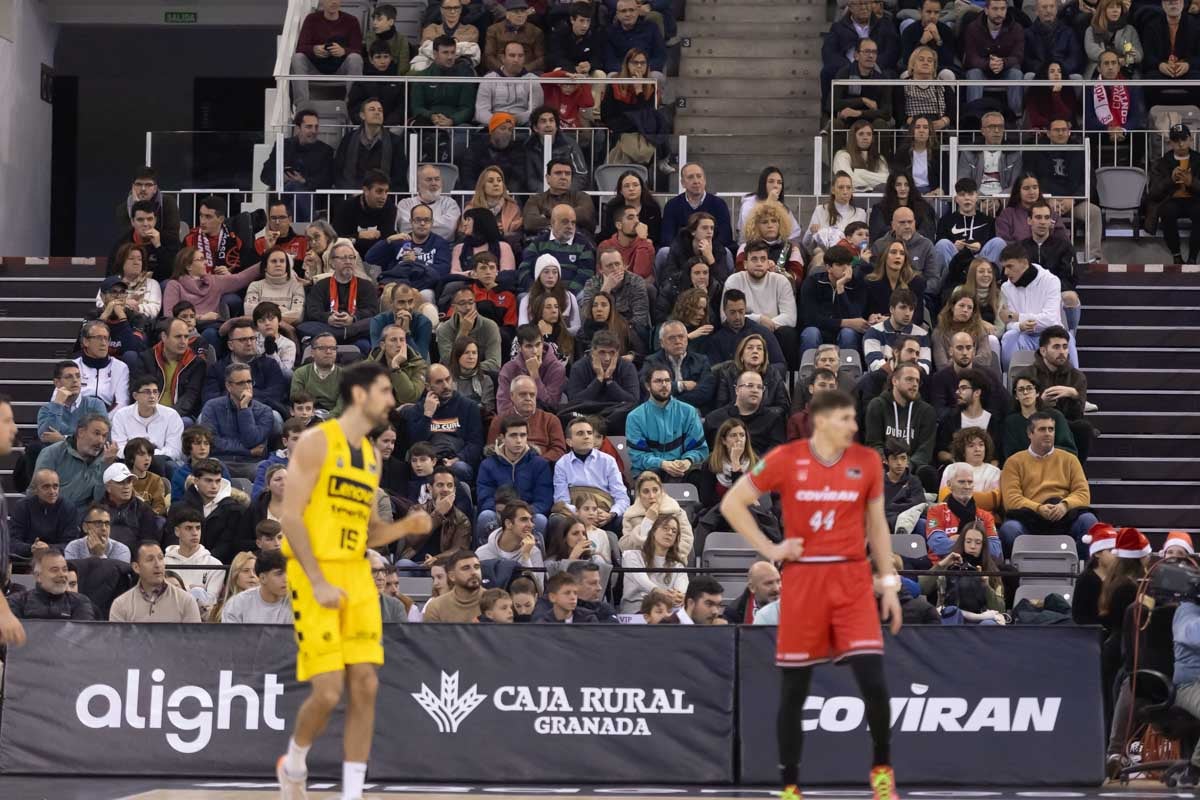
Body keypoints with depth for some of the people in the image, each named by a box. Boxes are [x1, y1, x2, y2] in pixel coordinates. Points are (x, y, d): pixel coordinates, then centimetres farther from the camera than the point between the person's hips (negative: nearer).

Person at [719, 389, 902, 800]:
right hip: (802, 580, -1)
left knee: (873, 681, -9)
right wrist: (769, 549, -4)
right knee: (794, 689, 4)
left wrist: (889, 582, 8)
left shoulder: (867, 462, 3)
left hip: (852, 580, 1)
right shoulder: (785, 459, -5)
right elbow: (731, 503, 3)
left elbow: (877, 525, 13)